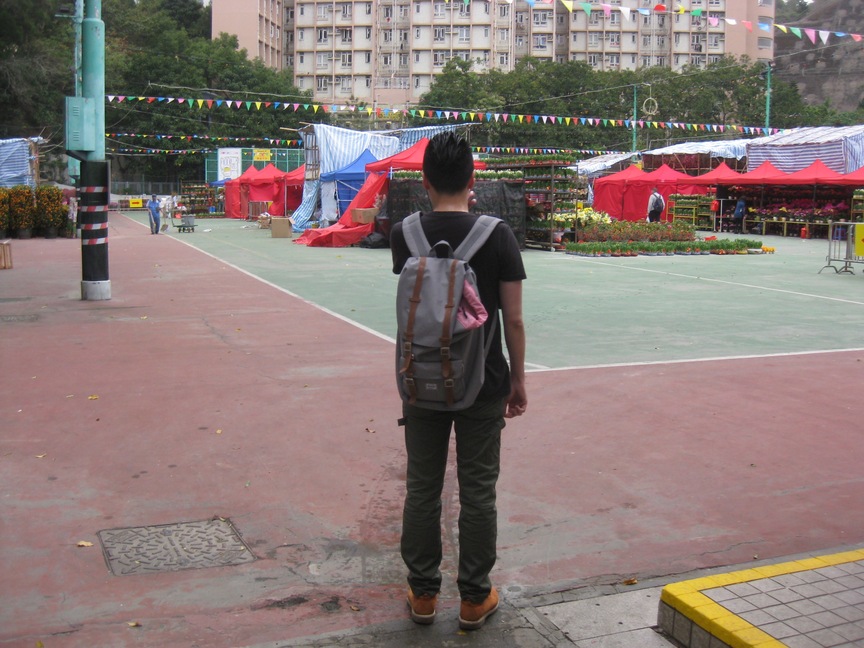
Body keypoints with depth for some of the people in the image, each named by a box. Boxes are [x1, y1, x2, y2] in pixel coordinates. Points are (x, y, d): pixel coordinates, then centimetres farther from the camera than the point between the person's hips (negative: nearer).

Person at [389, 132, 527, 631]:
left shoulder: (404, 235, -4)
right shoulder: (497, 235, -10)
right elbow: (513, 319, -7)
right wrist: (518, 379, 6)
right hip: (482, 383, -2)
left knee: (422, 489, 13)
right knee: (478, 492, 9)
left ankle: (423, 593, 24)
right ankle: (475, 598, 20)